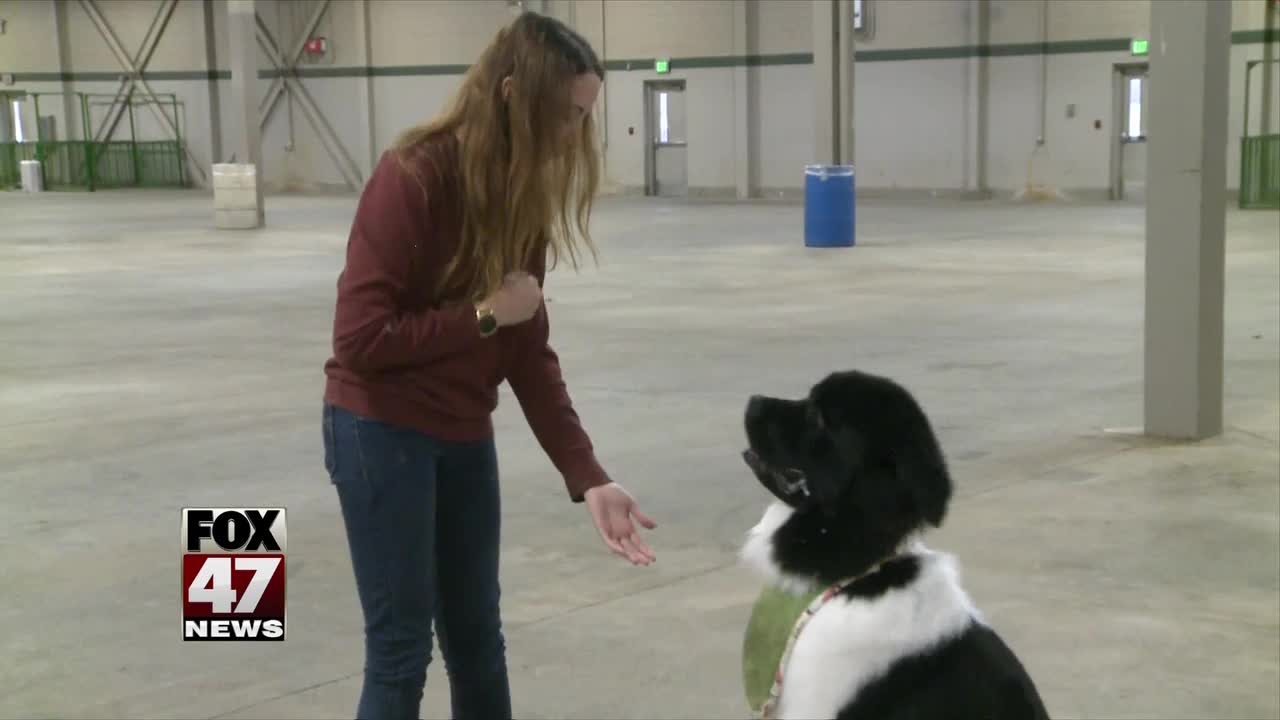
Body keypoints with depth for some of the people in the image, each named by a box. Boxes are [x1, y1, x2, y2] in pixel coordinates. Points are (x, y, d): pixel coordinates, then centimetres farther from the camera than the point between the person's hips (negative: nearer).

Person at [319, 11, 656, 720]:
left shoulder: (524, 195, 2)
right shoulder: (412, 177, -21)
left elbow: (530, 353, 1)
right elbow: (359, 338, -24)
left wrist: (588, 478, -6)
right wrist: (484, 313, -18)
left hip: (464, 436, 7)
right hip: (381, 431, -7)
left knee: (477, 637, 15)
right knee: (401, 647, -1)